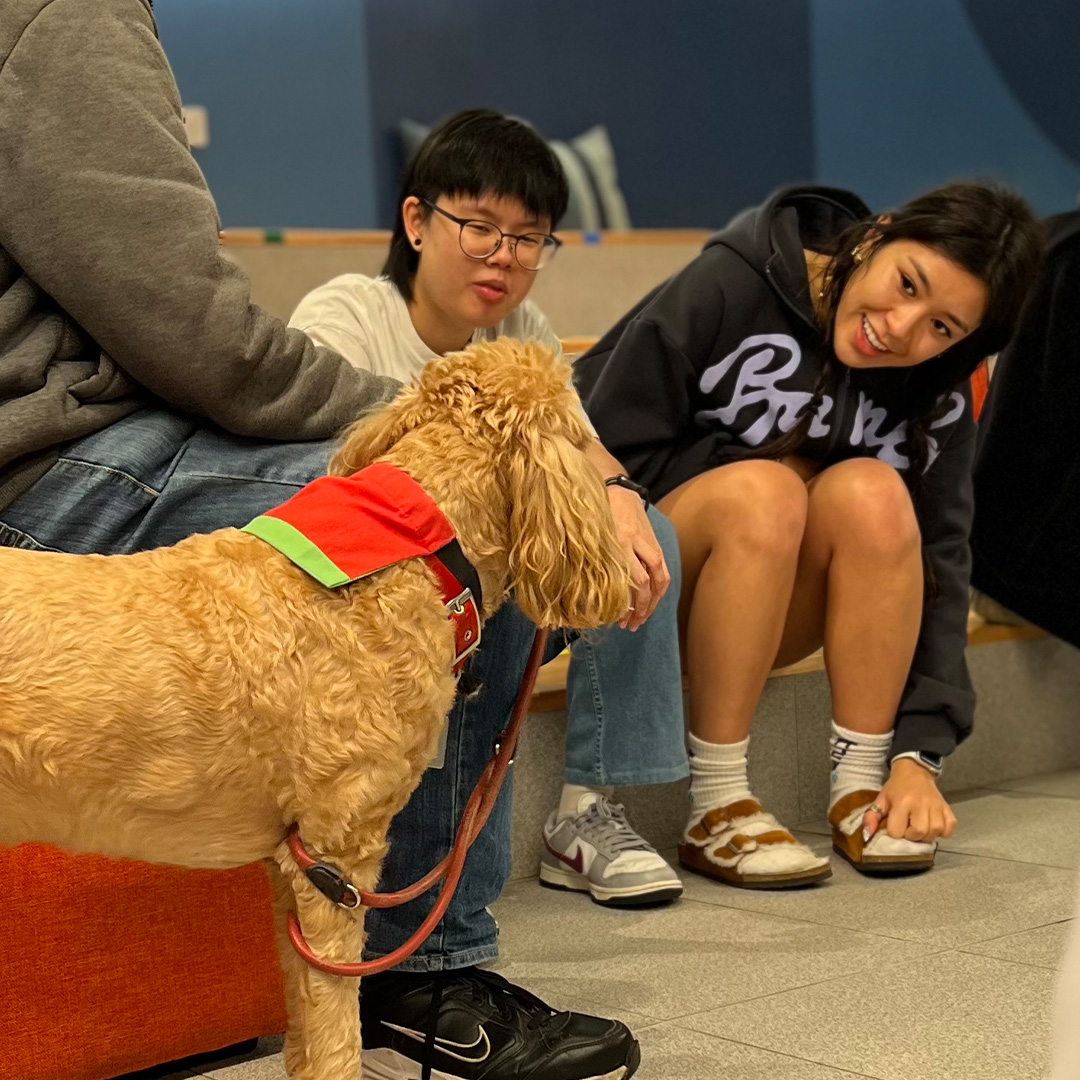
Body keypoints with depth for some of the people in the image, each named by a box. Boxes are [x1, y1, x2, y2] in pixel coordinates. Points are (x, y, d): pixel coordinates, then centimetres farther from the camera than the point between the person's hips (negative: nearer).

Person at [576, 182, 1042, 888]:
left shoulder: (936, 398, -5)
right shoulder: (731, 286, -17)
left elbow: (939, 564, -10)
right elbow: (603, 457, -16)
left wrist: (920, 751, -19)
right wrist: (772, 460, -17)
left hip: (776, 613, 4)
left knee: (873, 492, -26)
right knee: (761, 490, -34)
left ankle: (861, 789, -18)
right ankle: (715, 808, -27)